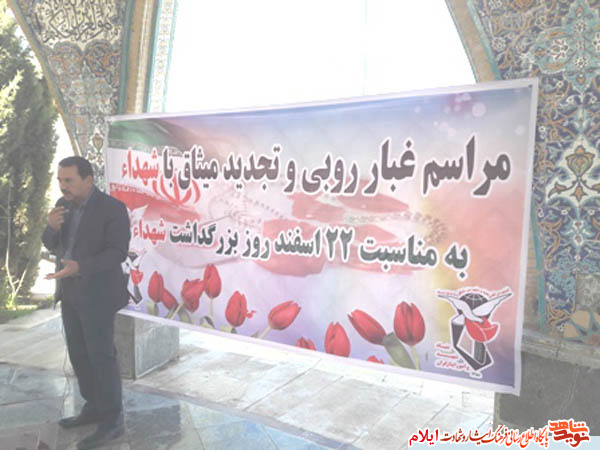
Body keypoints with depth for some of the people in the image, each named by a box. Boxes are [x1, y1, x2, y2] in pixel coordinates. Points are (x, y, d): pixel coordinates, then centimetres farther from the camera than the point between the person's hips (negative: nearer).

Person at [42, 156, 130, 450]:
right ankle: (94, 408, 28)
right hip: (71, 291, 8)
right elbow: (52, 245, 7)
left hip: (98, 292, -8)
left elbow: (118, 252, -19)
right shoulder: (64, 204, 6)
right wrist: (51, 225, -15)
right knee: (78, 353, 14)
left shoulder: (113, 208, -16)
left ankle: (112, 421, 8)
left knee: (100, 355, -4)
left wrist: (80, 267, -31)